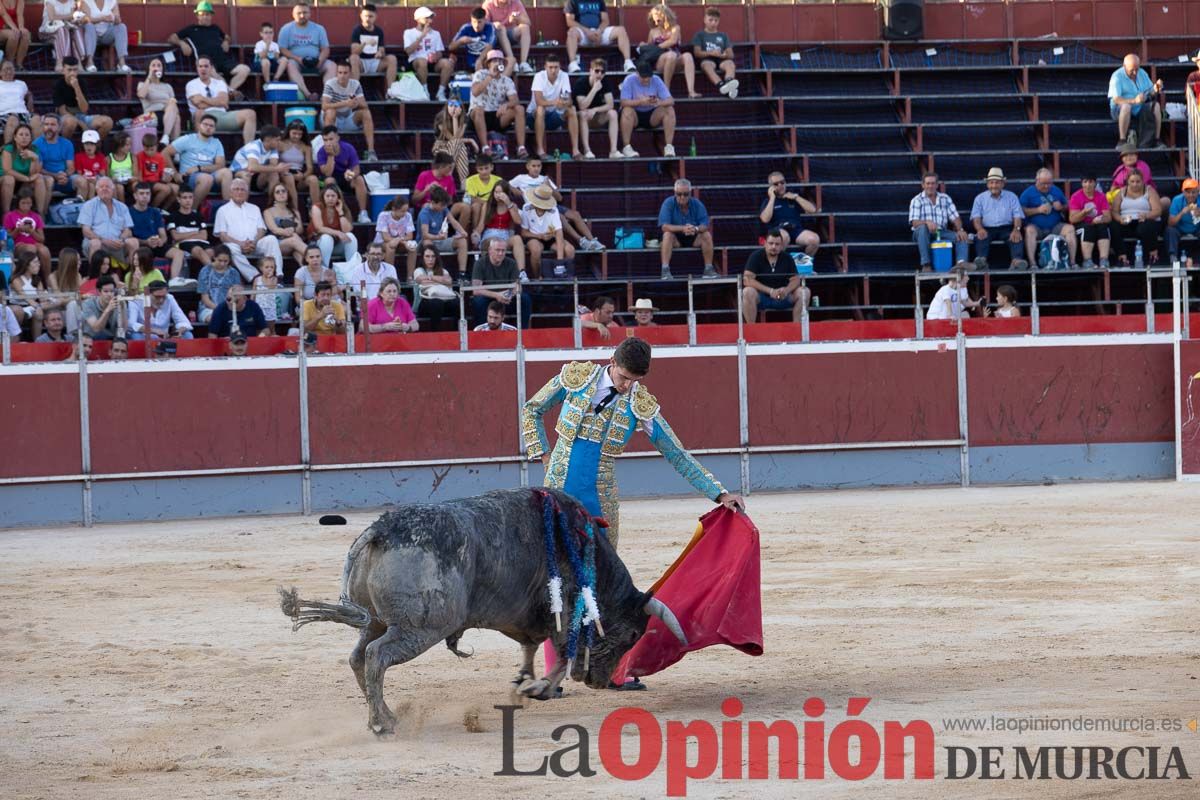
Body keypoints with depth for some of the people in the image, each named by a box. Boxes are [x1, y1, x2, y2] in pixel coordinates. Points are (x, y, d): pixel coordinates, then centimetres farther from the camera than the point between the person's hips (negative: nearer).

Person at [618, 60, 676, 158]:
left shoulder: (656, 80, -6)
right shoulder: (629, 80, -13)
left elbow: (670, 100, -12)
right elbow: (624, 102, -23)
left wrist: (659, 102, -35)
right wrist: (640, 101, -39)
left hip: (652, 116, 3)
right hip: (635, 116, -3)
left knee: (669, 110, -22)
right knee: (627, 110, -35)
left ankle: (669, 146, -23)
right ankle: (627, 147, -31)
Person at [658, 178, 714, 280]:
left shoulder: (697, 204, -6)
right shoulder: (668, 203, -11)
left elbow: (705, 225, -14)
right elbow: (664, 226, -23)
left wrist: (696, 229, -38)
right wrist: (682, 228, -39)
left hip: (694, 239, 2)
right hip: (676, 239, -2)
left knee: (707, 235, -24)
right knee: (667, 235, -32)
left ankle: (709, 269, -20)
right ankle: (665, 269, -38)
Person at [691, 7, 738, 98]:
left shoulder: (723, 36, 27)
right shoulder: (700, 35, 19)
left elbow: (730, 54, 16)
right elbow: (697, 53, 4)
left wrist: (724, 55, -9)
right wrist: (711, 53, -14)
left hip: (721, 60, 3)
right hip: (706, 59, -3)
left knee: (730, 63, -34)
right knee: (707, 65, -40)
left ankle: (729, 82, -67)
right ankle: (721, 86, -67)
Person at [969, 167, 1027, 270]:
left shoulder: (1011, 197, 15)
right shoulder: (980, 198, 15)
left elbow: (1018, 216, 6)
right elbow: (976, 217, 4)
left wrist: (1016, 229, -17)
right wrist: (980, 229, -20)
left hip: (1006, 228, 0)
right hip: (987, 229, 0)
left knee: (1017, 237, -31)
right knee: (980, 237, -33)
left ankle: (1016, 260, -50)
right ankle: (981, 260, -54)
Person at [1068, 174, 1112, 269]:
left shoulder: (1101, 196, 6)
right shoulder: (1076, 196, -2)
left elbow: (1108, 217, -1)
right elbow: (1072, 219, -10)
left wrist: (1101, 219, -24)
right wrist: (1084, 212, -27)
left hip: (1097, 224, 2)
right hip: (1080, 226, -2)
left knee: (1103, 227, -29)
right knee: (1089, 228, -34)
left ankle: (1104, 261, -38)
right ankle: (1087, 261, -42)